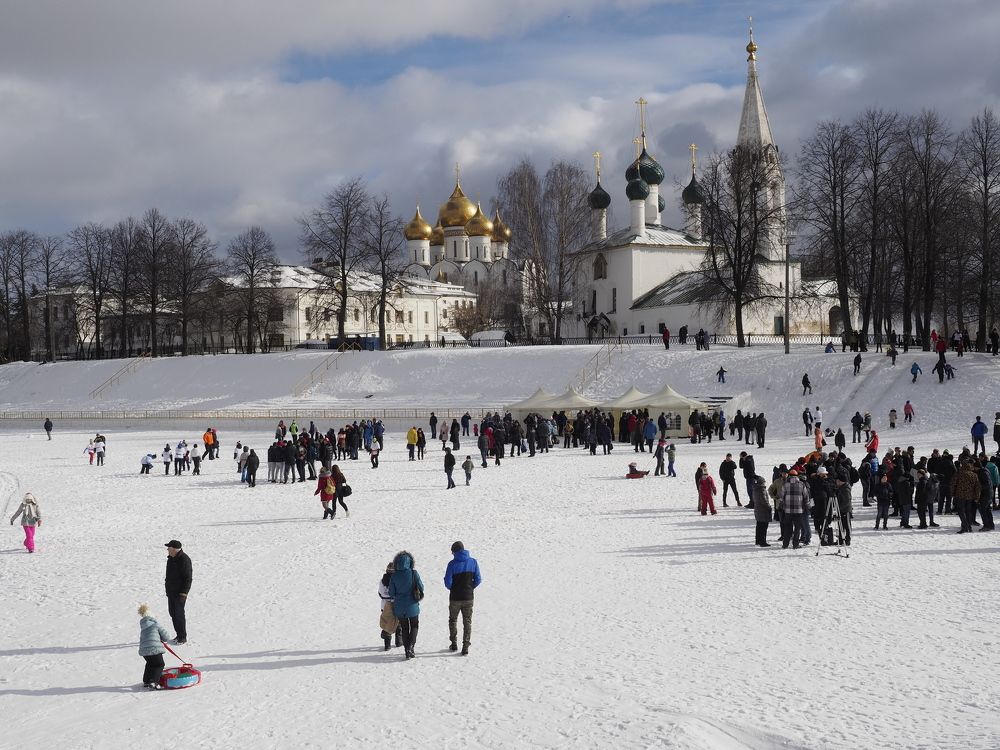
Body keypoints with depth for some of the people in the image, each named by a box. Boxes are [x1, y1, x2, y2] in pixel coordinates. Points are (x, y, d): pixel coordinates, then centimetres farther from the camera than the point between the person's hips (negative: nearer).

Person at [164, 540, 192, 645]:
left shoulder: (184, 560, -18)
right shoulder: (171, 558, 9)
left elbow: (187, 578, -18)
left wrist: (183, 593, -20)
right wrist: (167, 583, 21)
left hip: (179, 592, -9)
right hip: (170, 591, 9)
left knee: (179, 614, -7)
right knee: (172, 613, 13)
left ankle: (183, 637, 3)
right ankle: (179, 635, 23)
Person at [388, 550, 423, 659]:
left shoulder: (394, 576, -8)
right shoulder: (413, 573, -13)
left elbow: (391, 594, -3)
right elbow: (421, 588, -5)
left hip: (399, 607, 2)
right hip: (412, 605, -2)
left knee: (404, 628, 14)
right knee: (414, 626, 14)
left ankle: (407, 650, 14)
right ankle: (410, 647, -5)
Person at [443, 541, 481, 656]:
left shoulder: (453, 564, -13)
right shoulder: (473, 562, -3)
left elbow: (448, 582, -11)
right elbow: (478, 580, -2)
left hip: (455, 597, -2)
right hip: (468, 597, 2)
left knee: (453, 620, 18)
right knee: (467, 622, 10)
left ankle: (454, 644, 24)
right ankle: (465, 647, 4)